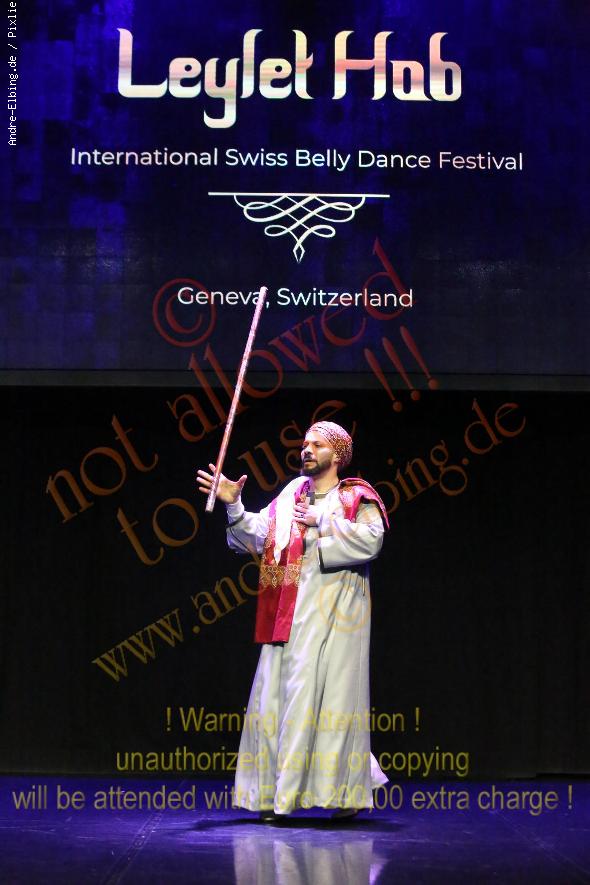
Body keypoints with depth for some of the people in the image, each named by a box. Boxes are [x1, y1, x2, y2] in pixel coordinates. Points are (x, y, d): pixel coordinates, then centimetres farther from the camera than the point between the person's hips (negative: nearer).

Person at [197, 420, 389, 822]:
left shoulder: (355, 498, 2)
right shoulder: (291, 496, 16)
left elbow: (370, 540, -14)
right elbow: (256, 536, 9)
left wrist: (322, 520, -15)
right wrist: (233, 505, -5)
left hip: (333, 615, -5)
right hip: (291, 615, 5)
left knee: (328, 693, -7)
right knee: (281, 694, 3)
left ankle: (348, 790, 2)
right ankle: (277, 793, 9)